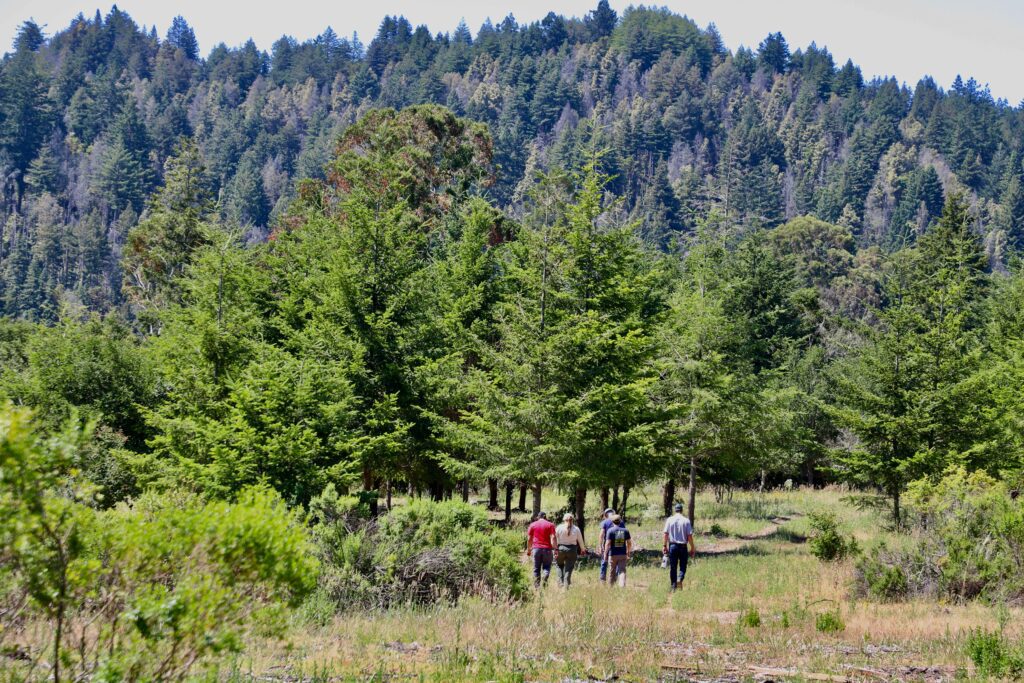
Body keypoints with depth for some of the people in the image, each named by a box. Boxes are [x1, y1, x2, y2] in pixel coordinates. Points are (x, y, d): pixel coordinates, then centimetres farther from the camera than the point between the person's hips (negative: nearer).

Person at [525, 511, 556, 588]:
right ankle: (544, 580, -19)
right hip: (547, 549, -1)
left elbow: (529, 539, 7)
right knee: (546, 567, 7)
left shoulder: (532, 525, 9)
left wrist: (528, 550, 13)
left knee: (536, 569, 7)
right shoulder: (550, 525, 4)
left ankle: (536, 586, 4)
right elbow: (553, 538, -5)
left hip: (536, 549, 1)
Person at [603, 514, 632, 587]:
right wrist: (629, 553, 16)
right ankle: (622, 585, -19)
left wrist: (605, 554, -6)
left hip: (613, 554, -2)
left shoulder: (610, 530, -6)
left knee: (612, 572, 10)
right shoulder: (625, 530, 3)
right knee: (622, 570, -1)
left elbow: (608, 543, -11)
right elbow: (629, 543, 6)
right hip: (623, 554, 2)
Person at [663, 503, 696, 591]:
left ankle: (673, 586, 10)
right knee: (683, 566, 7)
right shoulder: (686, 521, -3)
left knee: (672, 567, 8)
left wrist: (665, 546, 5)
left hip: (672, 545, 1)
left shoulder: (669, 520, 1)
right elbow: (690, 536, -5)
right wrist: (692, 548, 2)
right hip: (683, 546, -1)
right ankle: (680, 579, -19)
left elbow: (666, 534, -1)